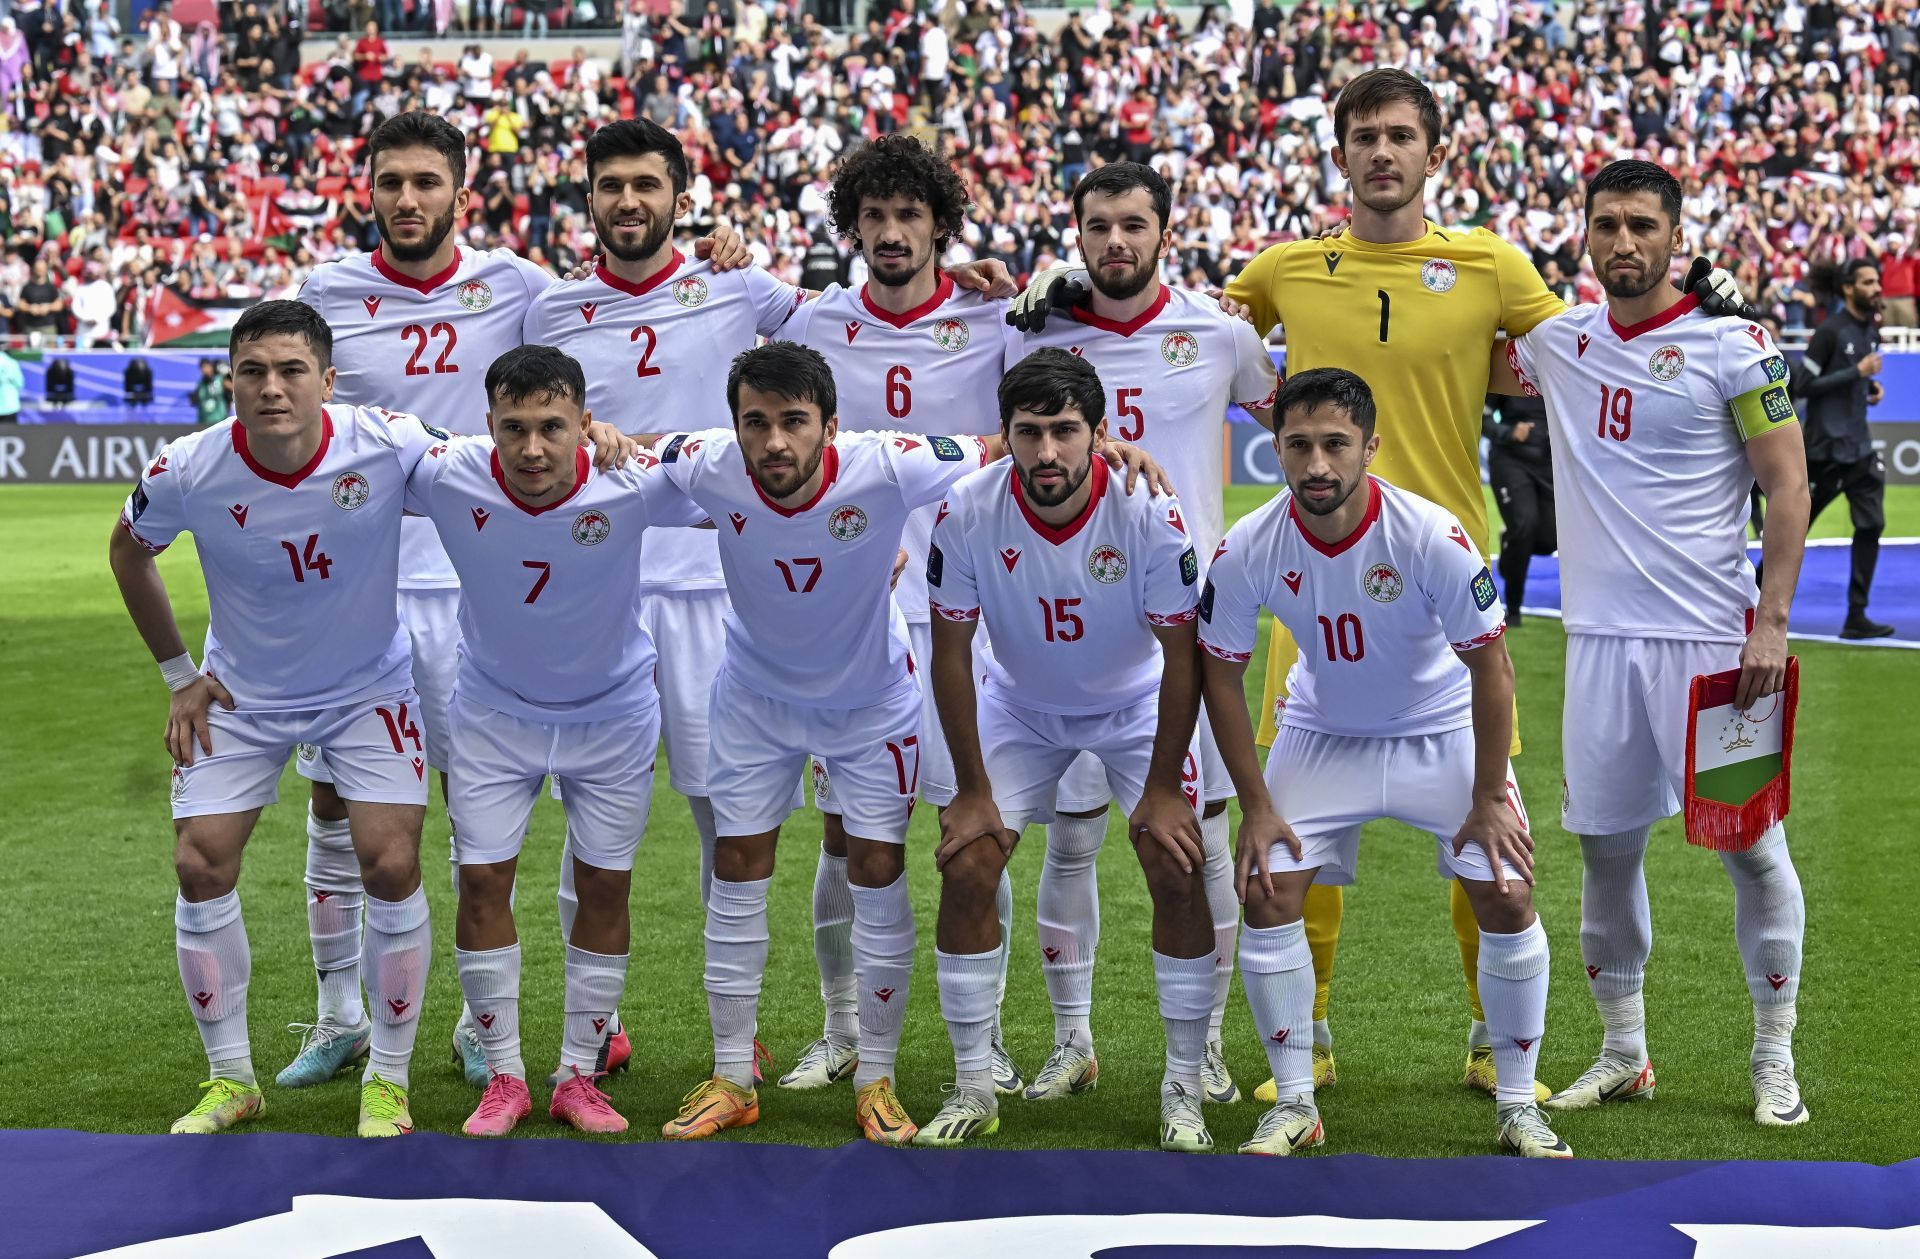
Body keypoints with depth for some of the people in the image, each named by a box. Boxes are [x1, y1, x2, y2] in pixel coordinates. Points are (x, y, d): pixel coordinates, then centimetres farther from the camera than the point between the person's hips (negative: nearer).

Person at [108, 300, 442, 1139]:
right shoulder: (187, 473, -22)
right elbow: (129, 550, 1)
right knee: (201, 867, -4)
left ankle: (388, 1083, 8)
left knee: (391, 864, -11)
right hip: (241, 694, 1)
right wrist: (178, 673, 1)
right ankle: (230, 1080, 15)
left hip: (367, 687, -1)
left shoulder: (390, 446, -26)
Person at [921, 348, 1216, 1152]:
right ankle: (973, 1089, 4)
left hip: (1138, 705, -1)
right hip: (1020, 705, 1)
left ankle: (1184, 1093, 1)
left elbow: (1181, 655, -18)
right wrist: (973, 790, -11)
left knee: (1178, 870, -14)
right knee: (966, 869, -10)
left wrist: (1162, 788, -16)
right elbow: (950, 652, -13)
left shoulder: (1148, 514, -29)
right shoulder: (967, 513, -25)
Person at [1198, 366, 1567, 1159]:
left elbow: (1490, 666, -17)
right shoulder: (1247, 550, -21)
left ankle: (1518, 1105, 5)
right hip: (1322, 734, 2)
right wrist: (1257, 805, -9)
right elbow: (1221, 673, -7)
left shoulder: (1431, 536, -28)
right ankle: (1294, 1105, 4)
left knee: (1506, 898, -12)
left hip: (1443, 733, -2)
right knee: (1267, 895, -11)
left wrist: (1488, 801, -16)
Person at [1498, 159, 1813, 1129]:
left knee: (1750, 843, -1)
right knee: (1606, 843, 8)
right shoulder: (1559, 343, 9)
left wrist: (1770, 622, -15)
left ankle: (1775, 1060, 12)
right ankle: (1622, 1056, 21)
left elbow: (1788, 486, -6)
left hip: (1711, 640, -4)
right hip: (1602, 637, 5)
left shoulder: (1732, 346, -5)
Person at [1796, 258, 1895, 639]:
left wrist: (1872, 385, 5)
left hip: (1859, 445, 8)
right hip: (1826, 447, -8)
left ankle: (1856, 617, 3)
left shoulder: (1871, 330, 11)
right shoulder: (1830, 331, -14)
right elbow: (1805, 385, -16)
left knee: (1871, 525, 0)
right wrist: (1857, 372, -19)